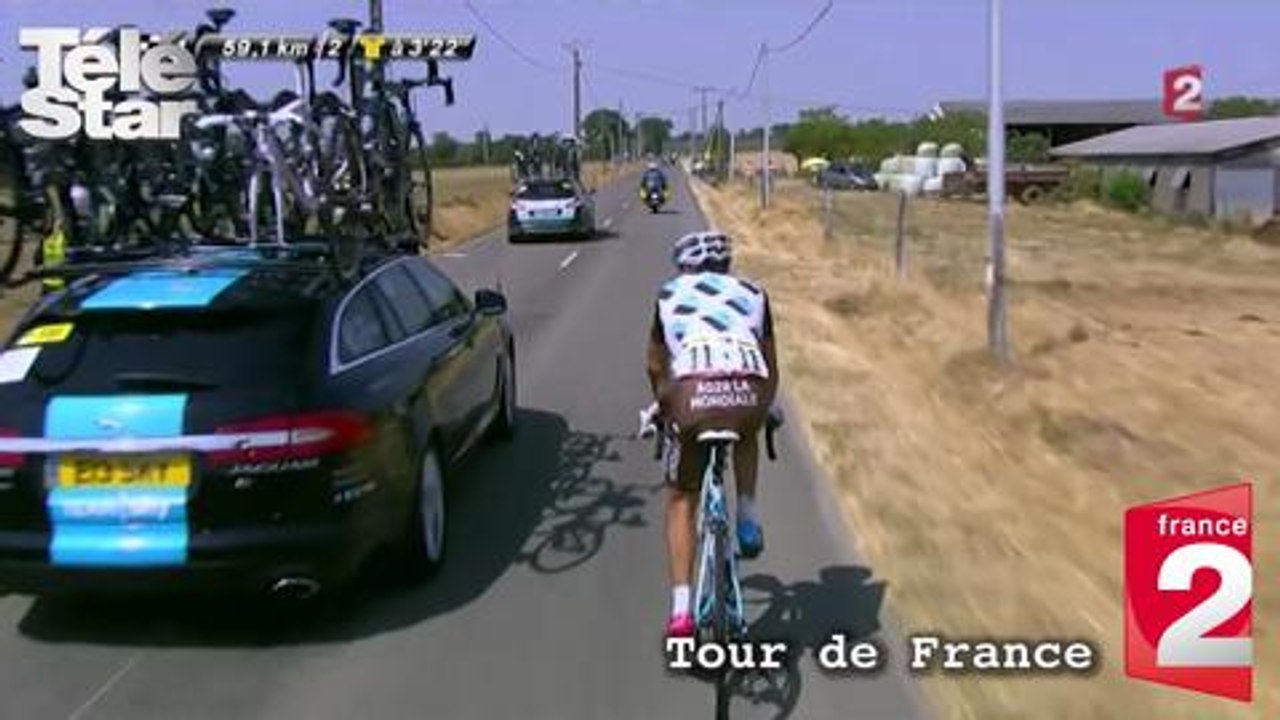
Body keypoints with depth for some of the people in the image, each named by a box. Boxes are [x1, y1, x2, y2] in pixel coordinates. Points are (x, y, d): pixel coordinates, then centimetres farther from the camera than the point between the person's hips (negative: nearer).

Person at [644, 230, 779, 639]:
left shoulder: (670, 294, 27)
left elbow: (655, 366, 35)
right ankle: (748, 518, 24)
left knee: (681, 499, 18)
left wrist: (661, 405, 54)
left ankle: (681, 609, 11)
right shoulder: (752, 293, 28)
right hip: (748, 395, 1)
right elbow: (771, 366, 34)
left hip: (692, 395, -1)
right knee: (745, 434, 39)